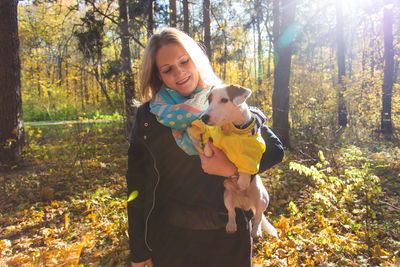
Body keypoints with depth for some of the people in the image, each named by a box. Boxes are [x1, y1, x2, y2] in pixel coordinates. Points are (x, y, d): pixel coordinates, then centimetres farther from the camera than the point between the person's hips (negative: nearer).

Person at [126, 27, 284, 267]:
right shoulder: (148, 117, -5)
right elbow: (138, 186, -2)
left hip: (228, 236, 0)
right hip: (170, 237, 1)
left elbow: (275, 149, -6)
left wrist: (233, 169, -24)